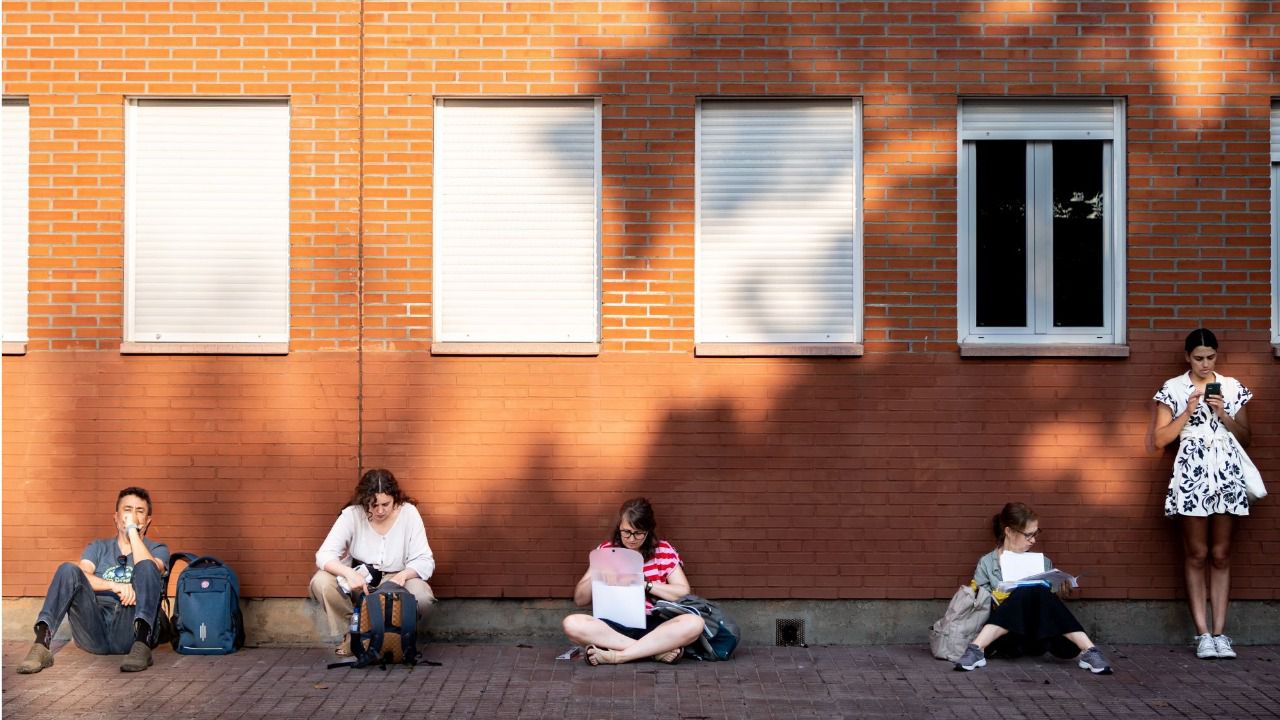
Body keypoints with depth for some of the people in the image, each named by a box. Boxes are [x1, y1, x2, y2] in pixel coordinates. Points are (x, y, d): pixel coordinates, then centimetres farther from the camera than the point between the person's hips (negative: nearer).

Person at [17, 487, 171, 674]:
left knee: (146, 567, -24)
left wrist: (132, 530, -1)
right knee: (68, 569, -18)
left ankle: (141, 646, -45)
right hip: (94, 633, 2)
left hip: (130, 631, -1)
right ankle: (41, 643, -37)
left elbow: (148, 571, -5)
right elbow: (81, 576, 2)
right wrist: (114, 586, -16)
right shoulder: (98, 548, 26)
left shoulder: (157, 549, 21)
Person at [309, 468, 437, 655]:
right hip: (358, 581, 1)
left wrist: (403, 575, -34)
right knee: (321, 582, -28)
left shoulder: (408, 513, -13)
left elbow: (425, 561, -12)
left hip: (396, 579, -1)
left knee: (422, 596, -32)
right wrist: (349, 573, -39)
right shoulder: (352, 515, -14)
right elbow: (324, 555, -19)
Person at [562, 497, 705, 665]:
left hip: (652, 626, -1)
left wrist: (645, 584, -11)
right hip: (613, 627, 1)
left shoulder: (663, 551, 6)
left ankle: (616, 655, -29)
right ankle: (657, 649, -27)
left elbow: (684, 593, -2)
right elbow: (579, 599, 8)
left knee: (694, 623, -30)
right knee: (572, 623, -30)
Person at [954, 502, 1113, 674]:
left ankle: (1088, 652, -38)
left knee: (1040, 593, -29)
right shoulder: (987, 564, 8)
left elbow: (1048, 604, 18)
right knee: (1025, 593, -33)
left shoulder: (1042, 562, 18)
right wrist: (995, 602, -16)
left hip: (1038, 638, 2)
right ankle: (976, 649, -41)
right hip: (1006, 640, -2)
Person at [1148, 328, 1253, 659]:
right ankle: (1203, 633, 2)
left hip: (1227, 474, 2)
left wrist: (1222, 414, -5)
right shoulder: (1174, 388, 3)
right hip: (1192, 475, -2)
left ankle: (1219, 632, 5)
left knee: (1221, 555, 3)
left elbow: (1245, 437, 10)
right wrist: (1188, 412, -10)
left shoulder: (1231, 387, 10)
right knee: (1196, 555, 0)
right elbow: (1159, 439, -1)